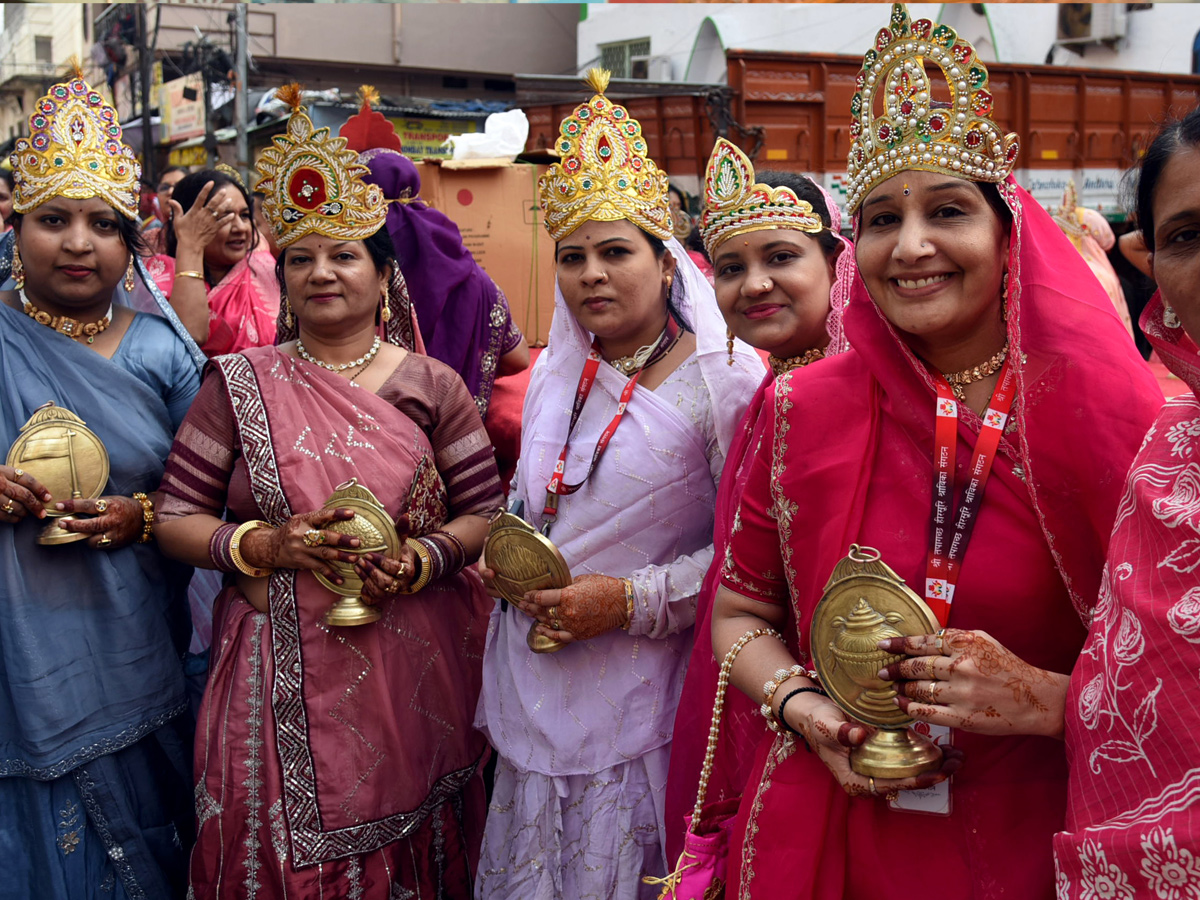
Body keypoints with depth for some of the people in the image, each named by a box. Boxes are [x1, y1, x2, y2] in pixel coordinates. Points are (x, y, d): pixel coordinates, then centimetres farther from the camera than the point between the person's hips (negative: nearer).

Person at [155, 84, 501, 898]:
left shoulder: (430, 387, 2)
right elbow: (176, 518, 2)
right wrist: (264, 545, -15)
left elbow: (486, 512, 4)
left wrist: (424, 559, -15)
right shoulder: (240, 384, 1)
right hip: (279, 670, 0)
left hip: (414, 670, 1)